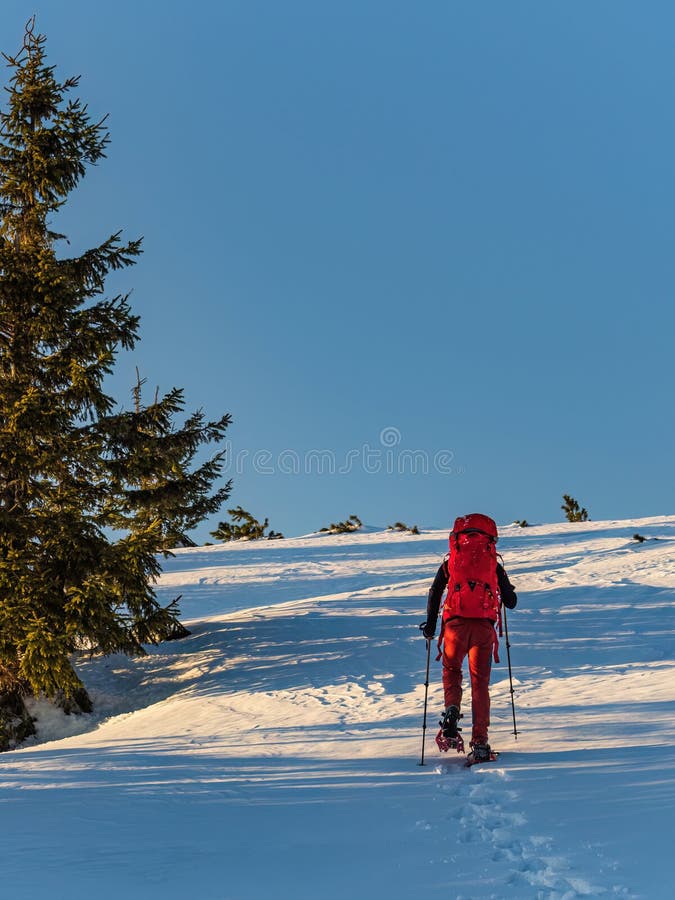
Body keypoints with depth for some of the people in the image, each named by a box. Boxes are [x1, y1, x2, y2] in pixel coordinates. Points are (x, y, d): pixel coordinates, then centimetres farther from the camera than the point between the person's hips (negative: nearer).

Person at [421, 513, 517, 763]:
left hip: (455, 624, 0)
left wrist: (430, 625, 14)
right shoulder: (494, 564, 12)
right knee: (480, 683, 7)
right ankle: (480, 741, 1)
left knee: (451, 670, 21)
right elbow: (511, 602, 13)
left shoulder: (450, 562, 11)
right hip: (484, 626, 0)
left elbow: (435, 593, 4)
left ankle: (451, 709, -9)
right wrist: (503, 590, 35)